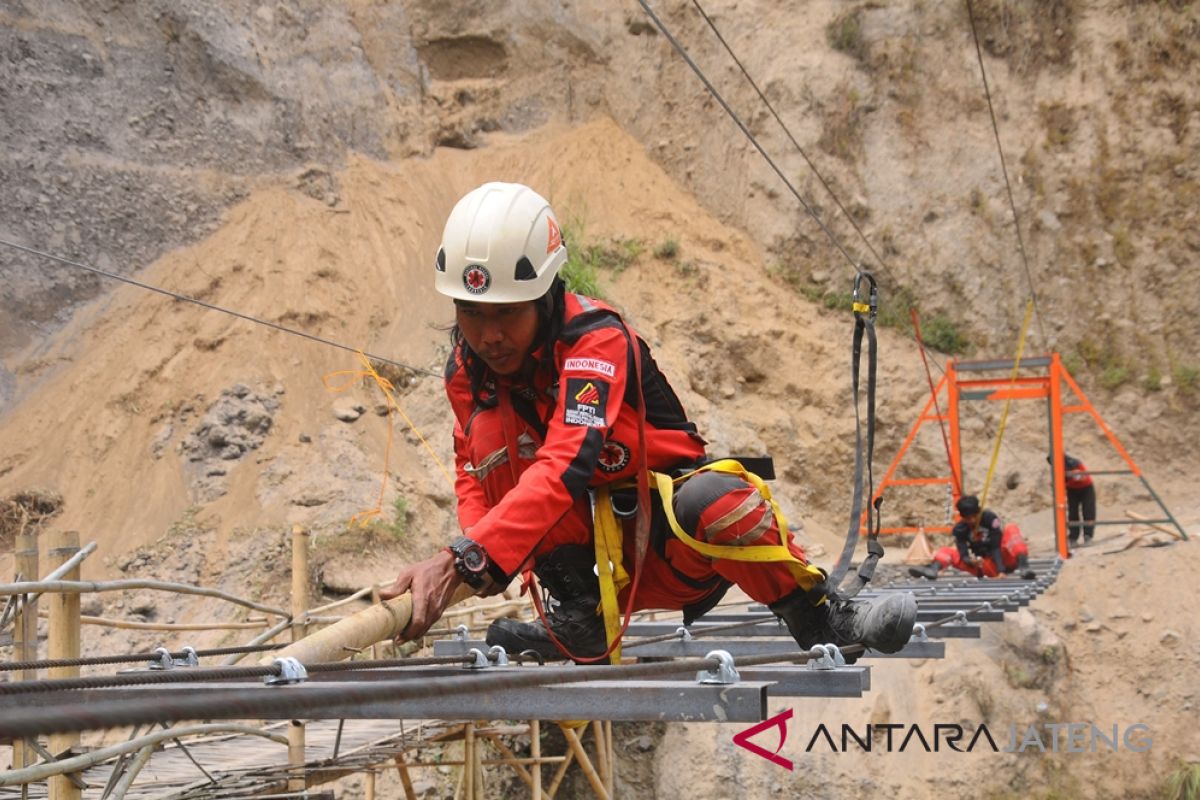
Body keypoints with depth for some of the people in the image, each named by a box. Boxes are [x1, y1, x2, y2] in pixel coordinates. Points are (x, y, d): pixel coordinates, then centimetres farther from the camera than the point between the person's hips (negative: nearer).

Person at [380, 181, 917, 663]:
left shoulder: (596, 341, -26)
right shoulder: (467, 371, -7)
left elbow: (563, 468, -41)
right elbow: (473, 469, 5)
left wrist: (461, 560, -53)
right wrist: (477, 546, -21)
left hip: (670, 539, -5)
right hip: (586, 552, 5)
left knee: (710, 499, -40)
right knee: (490, 423, -18)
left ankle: (818, 620, -13)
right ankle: (577, 622, -13)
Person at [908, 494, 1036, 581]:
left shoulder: (990, 519, -14)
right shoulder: (960, 530, -6)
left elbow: (996, 547, -20)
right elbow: (964, 555, -13)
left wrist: (1001, 571, -30)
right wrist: (972, 561, -37)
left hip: (1002, 561, -3)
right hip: (984, 568, 3)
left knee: (1011, 528, -24)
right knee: (947, 551, -4)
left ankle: (1023, 568, -44)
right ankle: (932, 570, -40)